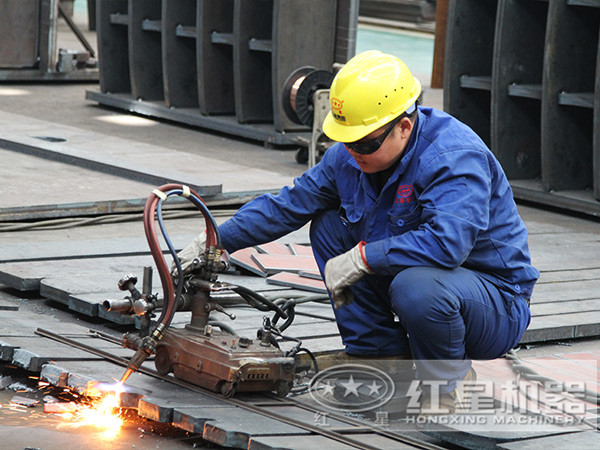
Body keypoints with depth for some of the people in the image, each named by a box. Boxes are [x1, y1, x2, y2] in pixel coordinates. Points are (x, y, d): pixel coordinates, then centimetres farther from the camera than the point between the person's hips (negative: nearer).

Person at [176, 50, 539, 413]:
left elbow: (447, 242, -42)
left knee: (418, 285, -39)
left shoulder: (455, 157, -28)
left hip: (495, 300, -8)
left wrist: (362, 258, -35)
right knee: (329, 225, -1)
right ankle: (382, 359, 2)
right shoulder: (349, 155, -3)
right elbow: (288, 204, 8)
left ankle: (449, 387, -8)